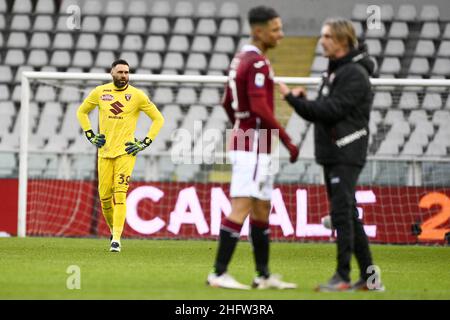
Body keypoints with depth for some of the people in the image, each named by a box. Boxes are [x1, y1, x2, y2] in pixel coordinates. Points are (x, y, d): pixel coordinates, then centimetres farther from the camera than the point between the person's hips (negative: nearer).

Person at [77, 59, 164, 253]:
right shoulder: (100, 92, 4)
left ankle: (116, 240, -18)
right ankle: (114, 231, 26)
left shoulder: (137, 95, -2)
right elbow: (82, 112, 20)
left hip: (126, 151, -3)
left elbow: (158, 119, 4)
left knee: (120, 194, -15)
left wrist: (145, 143, -3)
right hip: (105, 151, 3)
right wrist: (90, 135, 9)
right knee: (104, 197, 2)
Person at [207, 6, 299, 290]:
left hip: (245, 142, 10)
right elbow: (260, 107, -23)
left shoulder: (241, 59, 14)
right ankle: (219, 274, -12)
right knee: (242, 208, -11)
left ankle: (264, 275, 19)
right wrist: (287, 140, -17)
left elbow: (227, 103, 22)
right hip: (253, 147, -10)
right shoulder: (257, 63, -15)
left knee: (262, 210, 14)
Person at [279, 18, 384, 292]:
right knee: (349, 216, 11)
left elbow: (332, 110, -20)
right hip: (331, 155, 10)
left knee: (341, 213, -12)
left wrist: (295, 99, -18)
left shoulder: (355, 74, -13)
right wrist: (301, 100, -1)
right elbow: (322, 112, 17)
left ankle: (343, 276, -11)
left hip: (347, 156, -10)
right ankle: (367, 276, 16)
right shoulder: (334, 72, 17)